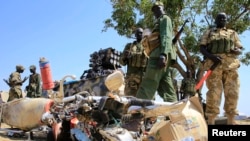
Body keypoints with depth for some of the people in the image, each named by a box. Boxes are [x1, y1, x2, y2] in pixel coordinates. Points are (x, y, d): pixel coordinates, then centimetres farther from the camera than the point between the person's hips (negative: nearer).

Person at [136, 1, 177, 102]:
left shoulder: (164, 19, 5)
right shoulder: (160, 22, 33)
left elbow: (166, 37, -12)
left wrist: (163, 55, -26)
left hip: (158, 56, -10)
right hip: (158, 57, 10)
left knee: (146, 88, -16)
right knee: (167, 90, 2)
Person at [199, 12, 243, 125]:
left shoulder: (233, 33, 25)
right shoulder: (208, 33, 19)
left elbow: (240, 49, 20)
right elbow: (202, 48, 8)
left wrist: (237, 51, -5)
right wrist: (211, 56, -11)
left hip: (231, 65, 3)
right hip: (214, 65, -2)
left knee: (232, 93, -2)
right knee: (214, 93, -8)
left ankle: (231, 121, 5)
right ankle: (211, 122, -7)